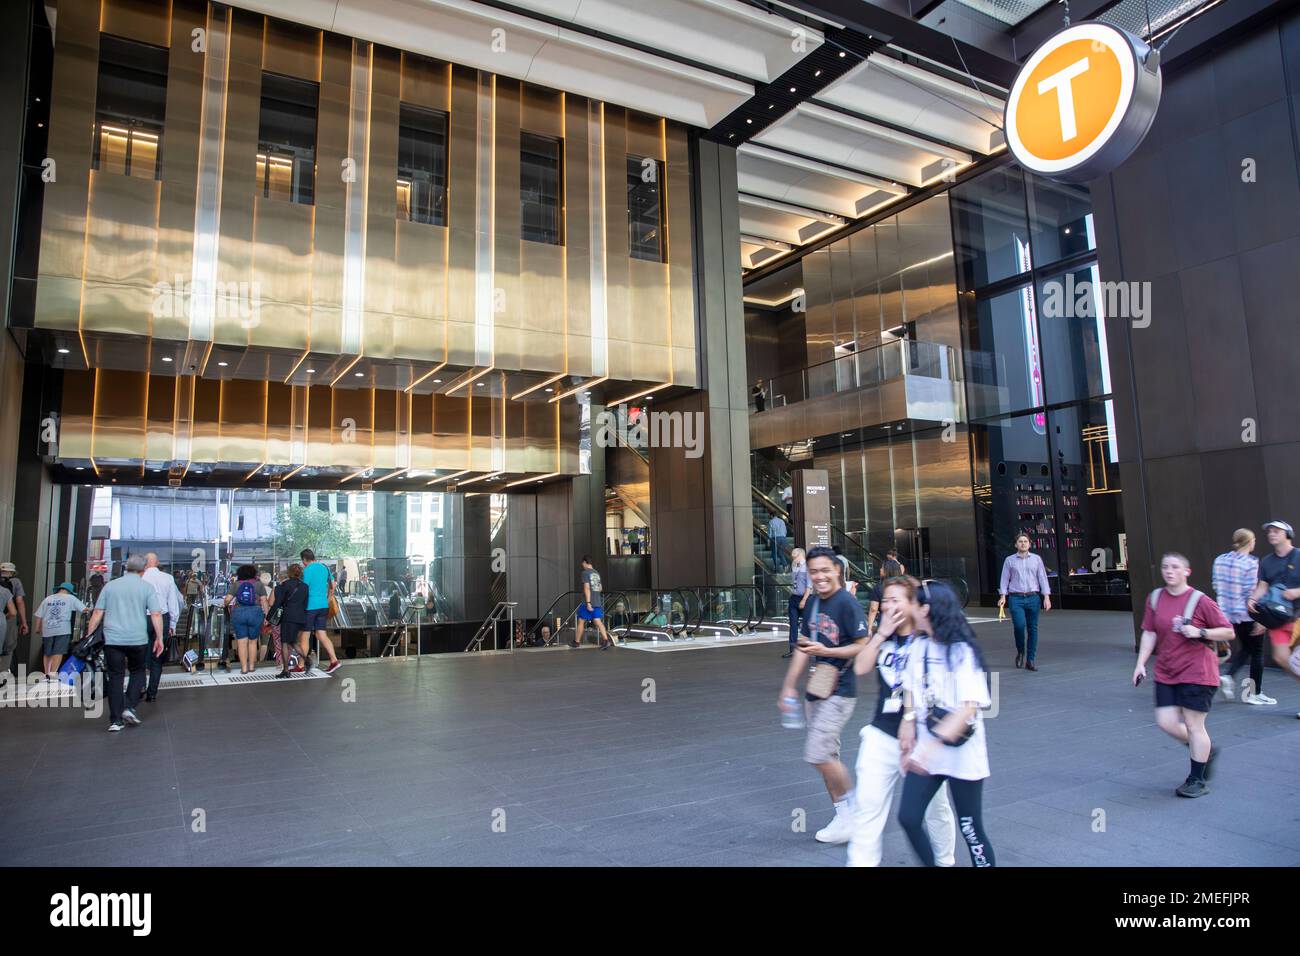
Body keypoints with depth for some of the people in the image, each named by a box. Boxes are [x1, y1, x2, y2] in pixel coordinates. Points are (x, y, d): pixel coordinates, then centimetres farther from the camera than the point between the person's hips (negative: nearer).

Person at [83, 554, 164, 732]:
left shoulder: (110, 585, 9)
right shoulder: (147, 587, 1)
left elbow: (97, 614, 7)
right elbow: (156, 614, -5)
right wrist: (159, 638, 1)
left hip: (112, 639, 2)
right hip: (138, 639, -2)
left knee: (115, 677, 7)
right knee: (138, 672, 17)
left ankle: (115, 721, 6)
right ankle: (129, 707, 1)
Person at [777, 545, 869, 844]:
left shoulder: (847, 603, -15)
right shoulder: (813, 602, 9)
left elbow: (863, 647, -16)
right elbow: (804, 647, 15)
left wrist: (825, 651, -23)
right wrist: (789, 686, 14)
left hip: (839, 692, -8)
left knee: (818, 754, -10)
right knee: (827, 756, 12)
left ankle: (853, 807, 12)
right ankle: (843, 816, 25)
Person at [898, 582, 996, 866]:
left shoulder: (962, 651, -16)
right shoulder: (919, 646, 4)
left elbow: (970, 707, -23)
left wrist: (932, 745, -31)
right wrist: (909, 719, 0)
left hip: (961, 753, -6)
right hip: (925, 750, 6)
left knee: (971, 830, 4)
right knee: (908, 817, 1)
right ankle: (929, 862, 22)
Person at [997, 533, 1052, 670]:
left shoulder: (1036, 559, 10)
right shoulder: (1009, 560, 8)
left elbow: (1043, 578, 7)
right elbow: (1005, 579, 6)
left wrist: (1046, 597, -2)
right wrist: (1003, 596, -5)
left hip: (1033, 598, 1)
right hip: (1016, 598, -1)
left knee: (1032, 629, 2)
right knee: (1019, 625, -17)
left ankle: (1030, 660, 10)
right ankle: (1020, 651, 9)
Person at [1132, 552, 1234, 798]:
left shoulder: (1199, 600, -9)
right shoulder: (1155, 598, 3)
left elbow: (1228, 632, -5)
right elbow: (1149, 633, 7)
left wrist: (1200, 632, -20)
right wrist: (1141, 663, 1)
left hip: (1197, 673, -5)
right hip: (1166, 674, 5)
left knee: (1193, 725, 0)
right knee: (1166, 722, 0)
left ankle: (1198, 781, 14)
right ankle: (1205, 752, 29)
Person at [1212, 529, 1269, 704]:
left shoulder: (1220, 560, 3)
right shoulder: (1251, 563, -15)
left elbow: (1216, 585, 7)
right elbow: (1251, 592, -17)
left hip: (1228, 613, 6)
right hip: (1248, 614, -6)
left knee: (1245, 648, 21)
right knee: (1257, 652, 9)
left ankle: (1227, 675, 2)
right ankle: (1255, 693, 16)